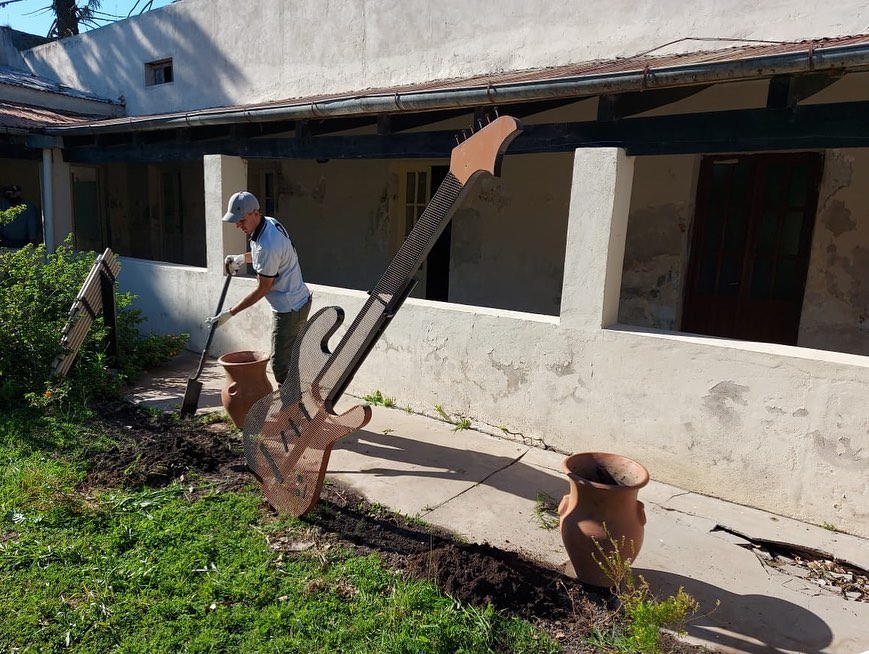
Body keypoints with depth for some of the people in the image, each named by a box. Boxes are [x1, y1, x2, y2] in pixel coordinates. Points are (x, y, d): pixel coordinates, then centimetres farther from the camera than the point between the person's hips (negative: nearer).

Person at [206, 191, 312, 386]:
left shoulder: (267, 246, -28)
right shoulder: (269, 223, 2)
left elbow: (263, 289, -20)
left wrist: (230, 313, -14)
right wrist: (243, 258, 8)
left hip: (289, 309, -10)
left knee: (281, 364, -3)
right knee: (292, 359, 19)